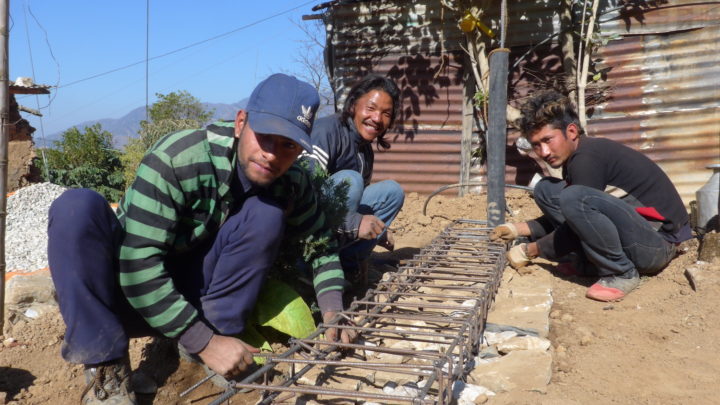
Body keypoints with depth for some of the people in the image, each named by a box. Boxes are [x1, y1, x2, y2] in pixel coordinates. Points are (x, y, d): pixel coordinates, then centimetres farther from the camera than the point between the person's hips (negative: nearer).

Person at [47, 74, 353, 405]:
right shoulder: (177, 158, -27)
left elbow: (321, 243, 5)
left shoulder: (291, 184, -11)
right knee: (78, 206, -31)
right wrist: (206, 343, -31)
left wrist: (332, 311, -14)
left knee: (267, 212, -20)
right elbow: (138, 266, -31)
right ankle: (107, 367, -23)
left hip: (196, 296, 3)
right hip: (130, 294, -2)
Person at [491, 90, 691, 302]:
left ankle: (621, 273, -15)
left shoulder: (587, 157, -20)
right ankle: (587, 262, 4)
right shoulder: (575, 157, 9)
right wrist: (518, 229, 9)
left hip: (657, 242, -9)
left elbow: (575, 217, -17)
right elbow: (567, 219, 20)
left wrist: (529, 251, -6)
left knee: (573, 196, -34)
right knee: (545, 189, 4)